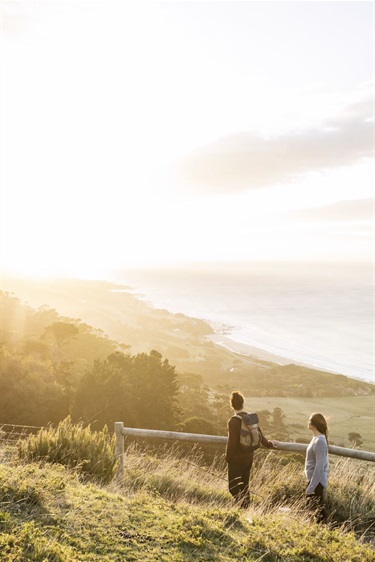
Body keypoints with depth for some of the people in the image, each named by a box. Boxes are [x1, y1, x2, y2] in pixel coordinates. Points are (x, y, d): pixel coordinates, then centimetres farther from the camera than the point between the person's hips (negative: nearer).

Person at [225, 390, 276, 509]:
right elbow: (259, 436, 15)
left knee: (234, 487, -1)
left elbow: (232, 441, -19)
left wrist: (228, 457, -5)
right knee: (244, 486, 18)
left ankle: (242, 507, -12)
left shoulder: (233, 421, -19)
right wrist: (269, 444, 33)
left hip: (237, 459, -7)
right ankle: (246, 508, 23)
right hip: (249, 457, 7)